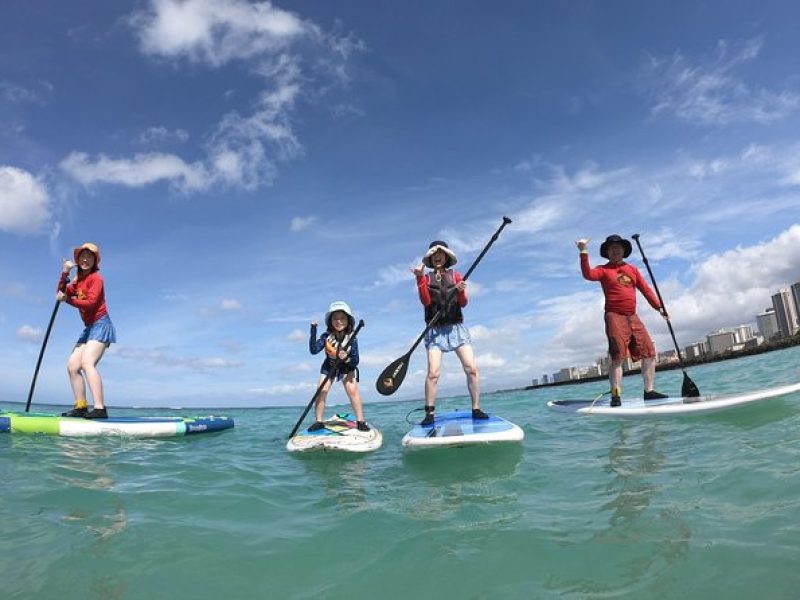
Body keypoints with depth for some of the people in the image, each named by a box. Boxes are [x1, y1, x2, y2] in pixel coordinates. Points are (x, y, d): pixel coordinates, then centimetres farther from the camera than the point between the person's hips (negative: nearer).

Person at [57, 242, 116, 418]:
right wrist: (65, 273, 0)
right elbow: (61, 293, 9)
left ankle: (100, 409, -32)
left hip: (100, 325, -9)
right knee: (72, 366, 6)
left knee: (87, 362, -24)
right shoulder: (78, 280, 21)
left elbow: (90, 303, -16)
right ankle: (81, 407, 7)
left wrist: (67, 299, -8)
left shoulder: (95, 278, -6)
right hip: (89, 328, 9)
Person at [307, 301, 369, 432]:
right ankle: (319, 421, 4)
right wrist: (313, 330, -43)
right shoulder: (326, 337, -22)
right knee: (321, 391, -10)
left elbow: (355, 361, -24)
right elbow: (313, 350, -35)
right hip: (329, 366, 2)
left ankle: (360, 421, -10)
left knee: (352, 390, -20)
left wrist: (347, 358, -46)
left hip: (347, 367, -2)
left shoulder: (352, 339, -25)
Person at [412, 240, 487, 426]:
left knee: (472, 369, -7)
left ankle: (476, 409, 2)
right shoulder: (426, 278, 8)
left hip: (456, 327, 2)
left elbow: (463, 303, 2)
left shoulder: (456, 276, 11)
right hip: (435, 330, -1)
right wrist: (420, 278, -16)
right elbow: (425, 301, -8)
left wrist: (461, 292, -19)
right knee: (433, 372, -13)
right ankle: (429, 414, -6)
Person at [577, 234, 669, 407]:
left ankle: (649, 391, 17)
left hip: (633, 317, 6)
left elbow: (646, 289, 13)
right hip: (615, 316, -6)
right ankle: (616, 396, -9)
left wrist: (659, 307, 4)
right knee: (618, 357, -12)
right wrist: (584, 253, -26)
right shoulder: (603, 270, 2)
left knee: (649, 353, 6)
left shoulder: (632, 269, 17)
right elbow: (588, 275, -20)